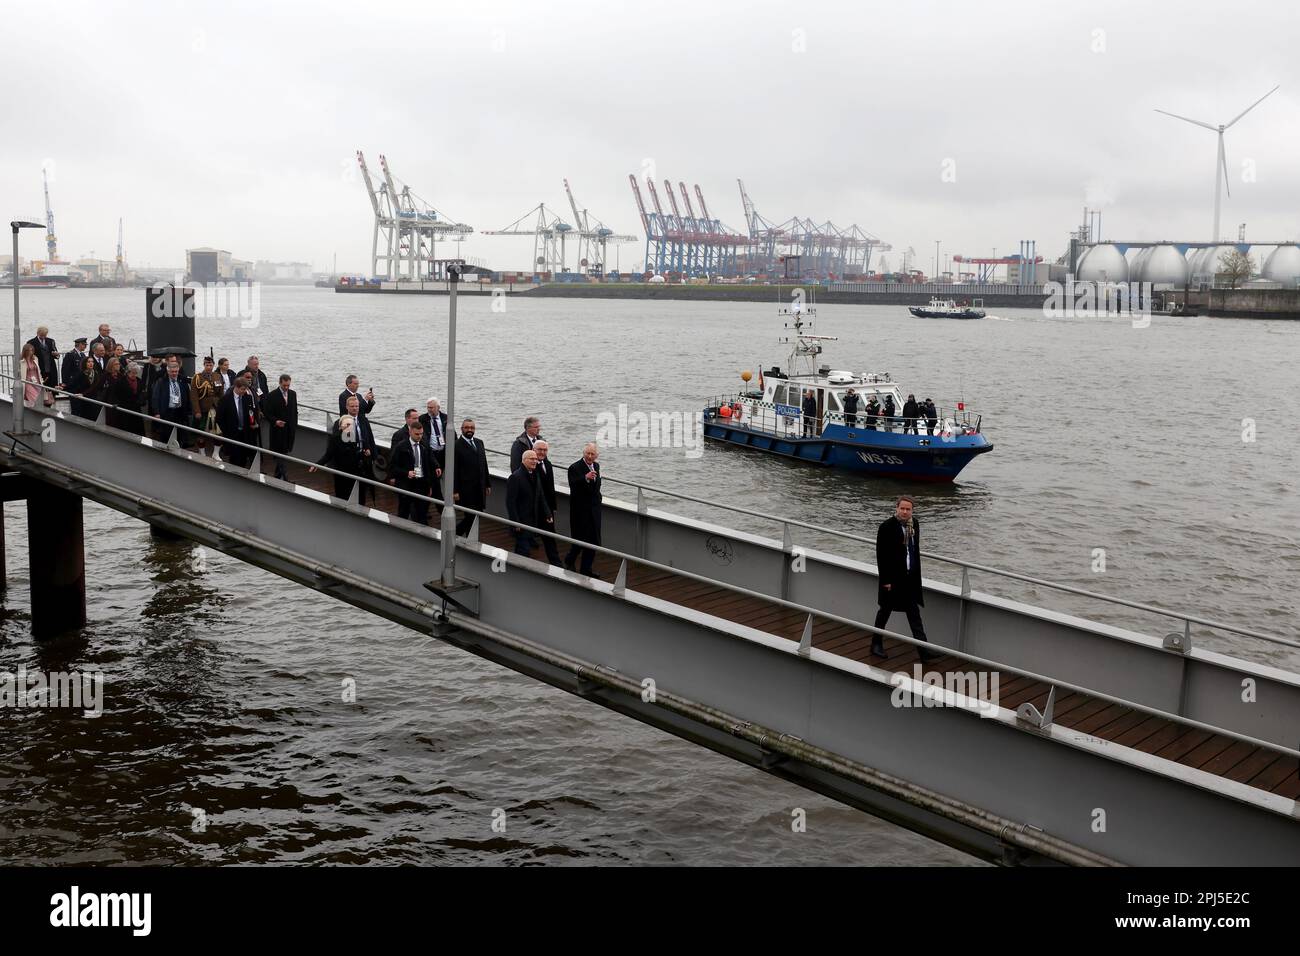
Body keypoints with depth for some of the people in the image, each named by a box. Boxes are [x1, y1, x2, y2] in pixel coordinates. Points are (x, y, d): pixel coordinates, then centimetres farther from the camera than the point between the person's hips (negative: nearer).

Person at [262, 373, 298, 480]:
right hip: (278, 430, -5)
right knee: (279, 453, -5)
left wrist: (295, 426, 12)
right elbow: (267, 412, -6)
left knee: (285, 452, 9)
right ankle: (284, 477, -7)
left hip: (290, 430, 5)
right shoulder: (272, 396, -7)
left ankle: (278, 475, 20)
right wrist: (275, 421, -21)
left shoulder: (293, 394, 9)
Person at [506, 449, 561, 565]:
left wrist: (548, 514, 8)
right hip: (521, 522, -8)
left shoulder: (535, 476, 12)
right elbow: (510, 502, -16)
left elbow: (541, 498, 18)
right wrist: (516, 522, -19)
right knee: (524, 551, -8)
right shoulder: (515, 477, -14)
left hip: (533, 520, 8)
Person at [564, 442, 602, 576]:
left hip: (594, 510, 7)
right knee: (581, 539, -3)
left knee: (593, 541, 7)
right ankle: (569, 560, 22)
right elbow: (573, 486, -30)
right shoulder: (575, 468, -14)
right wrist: (585, 478, -43)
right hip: (580, 510, -7)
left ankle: (586, 569, 16)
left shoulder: (596, 466, 11)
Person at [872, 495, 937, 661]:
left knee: (914, 614, 5)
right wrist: (885, 580, -16)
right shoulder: (887, 526, -15)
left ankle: (924, 650, 3)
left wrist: (916, 572, 13)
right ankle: (876, 644, 26)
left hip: (910, 578, 5)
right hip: (892, 577, -5)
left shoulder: (914, 524, 4)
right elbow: (881, 555, -15)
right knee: (885, 610, 10)